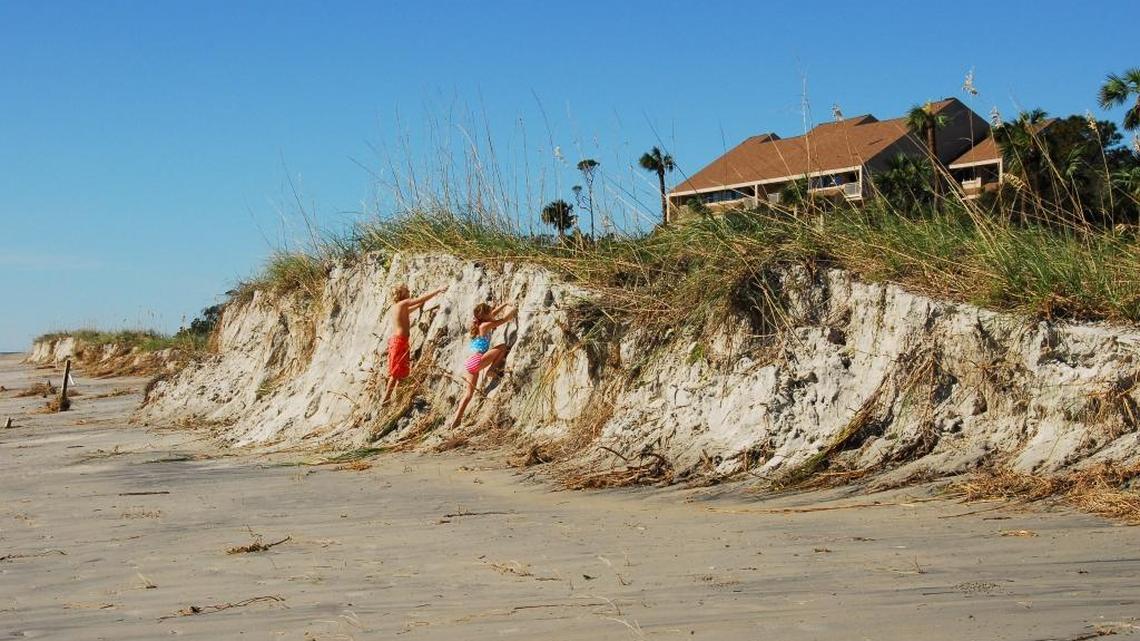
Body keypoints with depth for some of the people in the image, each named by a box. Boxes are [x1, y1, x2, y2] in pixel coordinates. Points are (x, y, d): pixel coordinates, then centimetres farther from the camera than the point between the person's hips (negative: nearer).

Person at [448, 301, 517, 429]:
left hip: (470, 362, 8)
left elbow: (493, 314, 32)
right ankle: (491, 372, 1)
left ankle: (456, 419, 9)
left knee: (470, 392, 14)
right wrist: (513, 310, 16)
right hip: (477, 360, -8)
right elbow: (505, 319, -1)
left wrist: (505, 304, 34)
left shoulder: (477, 324, 15)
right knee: (503, 347, -1)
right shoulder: (486, 325, -8)